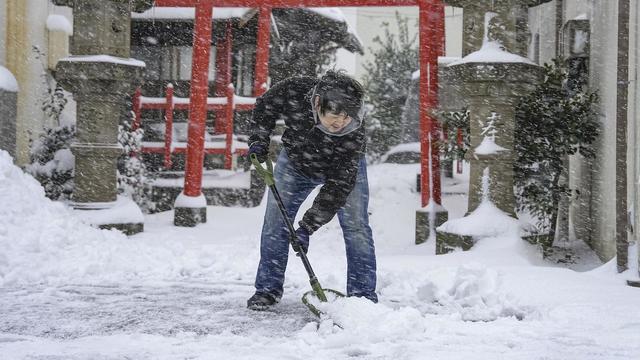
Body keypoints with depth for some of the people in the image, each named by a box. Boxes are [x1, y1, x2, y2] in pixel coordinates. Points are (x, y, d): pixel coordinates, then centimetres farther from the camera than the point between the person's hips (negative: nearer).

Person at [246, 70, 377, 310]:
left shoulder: (354, 133, -40)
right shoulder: (293, 92, -36)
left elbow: (338, 185, -37)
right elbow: (265, 107, -11)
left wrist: (308, 225, -40)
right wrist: (258, 141, -23)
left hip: (344, 167, -2)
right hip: (295, 162, 2)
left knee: (356, 225, -10)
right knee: (275, 221, 0)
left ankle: (363, 294, 0)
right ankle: (268, 289, 12)